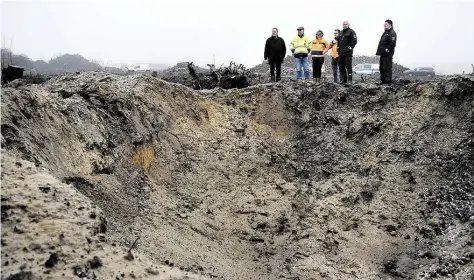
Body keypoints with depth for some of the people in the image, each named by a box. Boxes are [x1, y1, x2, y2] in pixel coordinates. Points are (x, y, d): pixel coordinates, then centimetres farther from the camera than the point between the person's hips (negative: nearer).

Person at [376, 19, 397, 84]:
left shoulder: (392, 33, -10)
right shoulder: (385, 33, 21)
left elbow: (393, 43, -22)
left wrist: (387, 49, -20)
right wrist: (379, 51, 16)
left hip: (387, 54, -10)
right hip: (383, 53, 10)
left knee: (387, 68, -9)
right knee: (382, 68, 12)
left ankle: (388, 80, -6)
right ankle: (383, 80, 19)